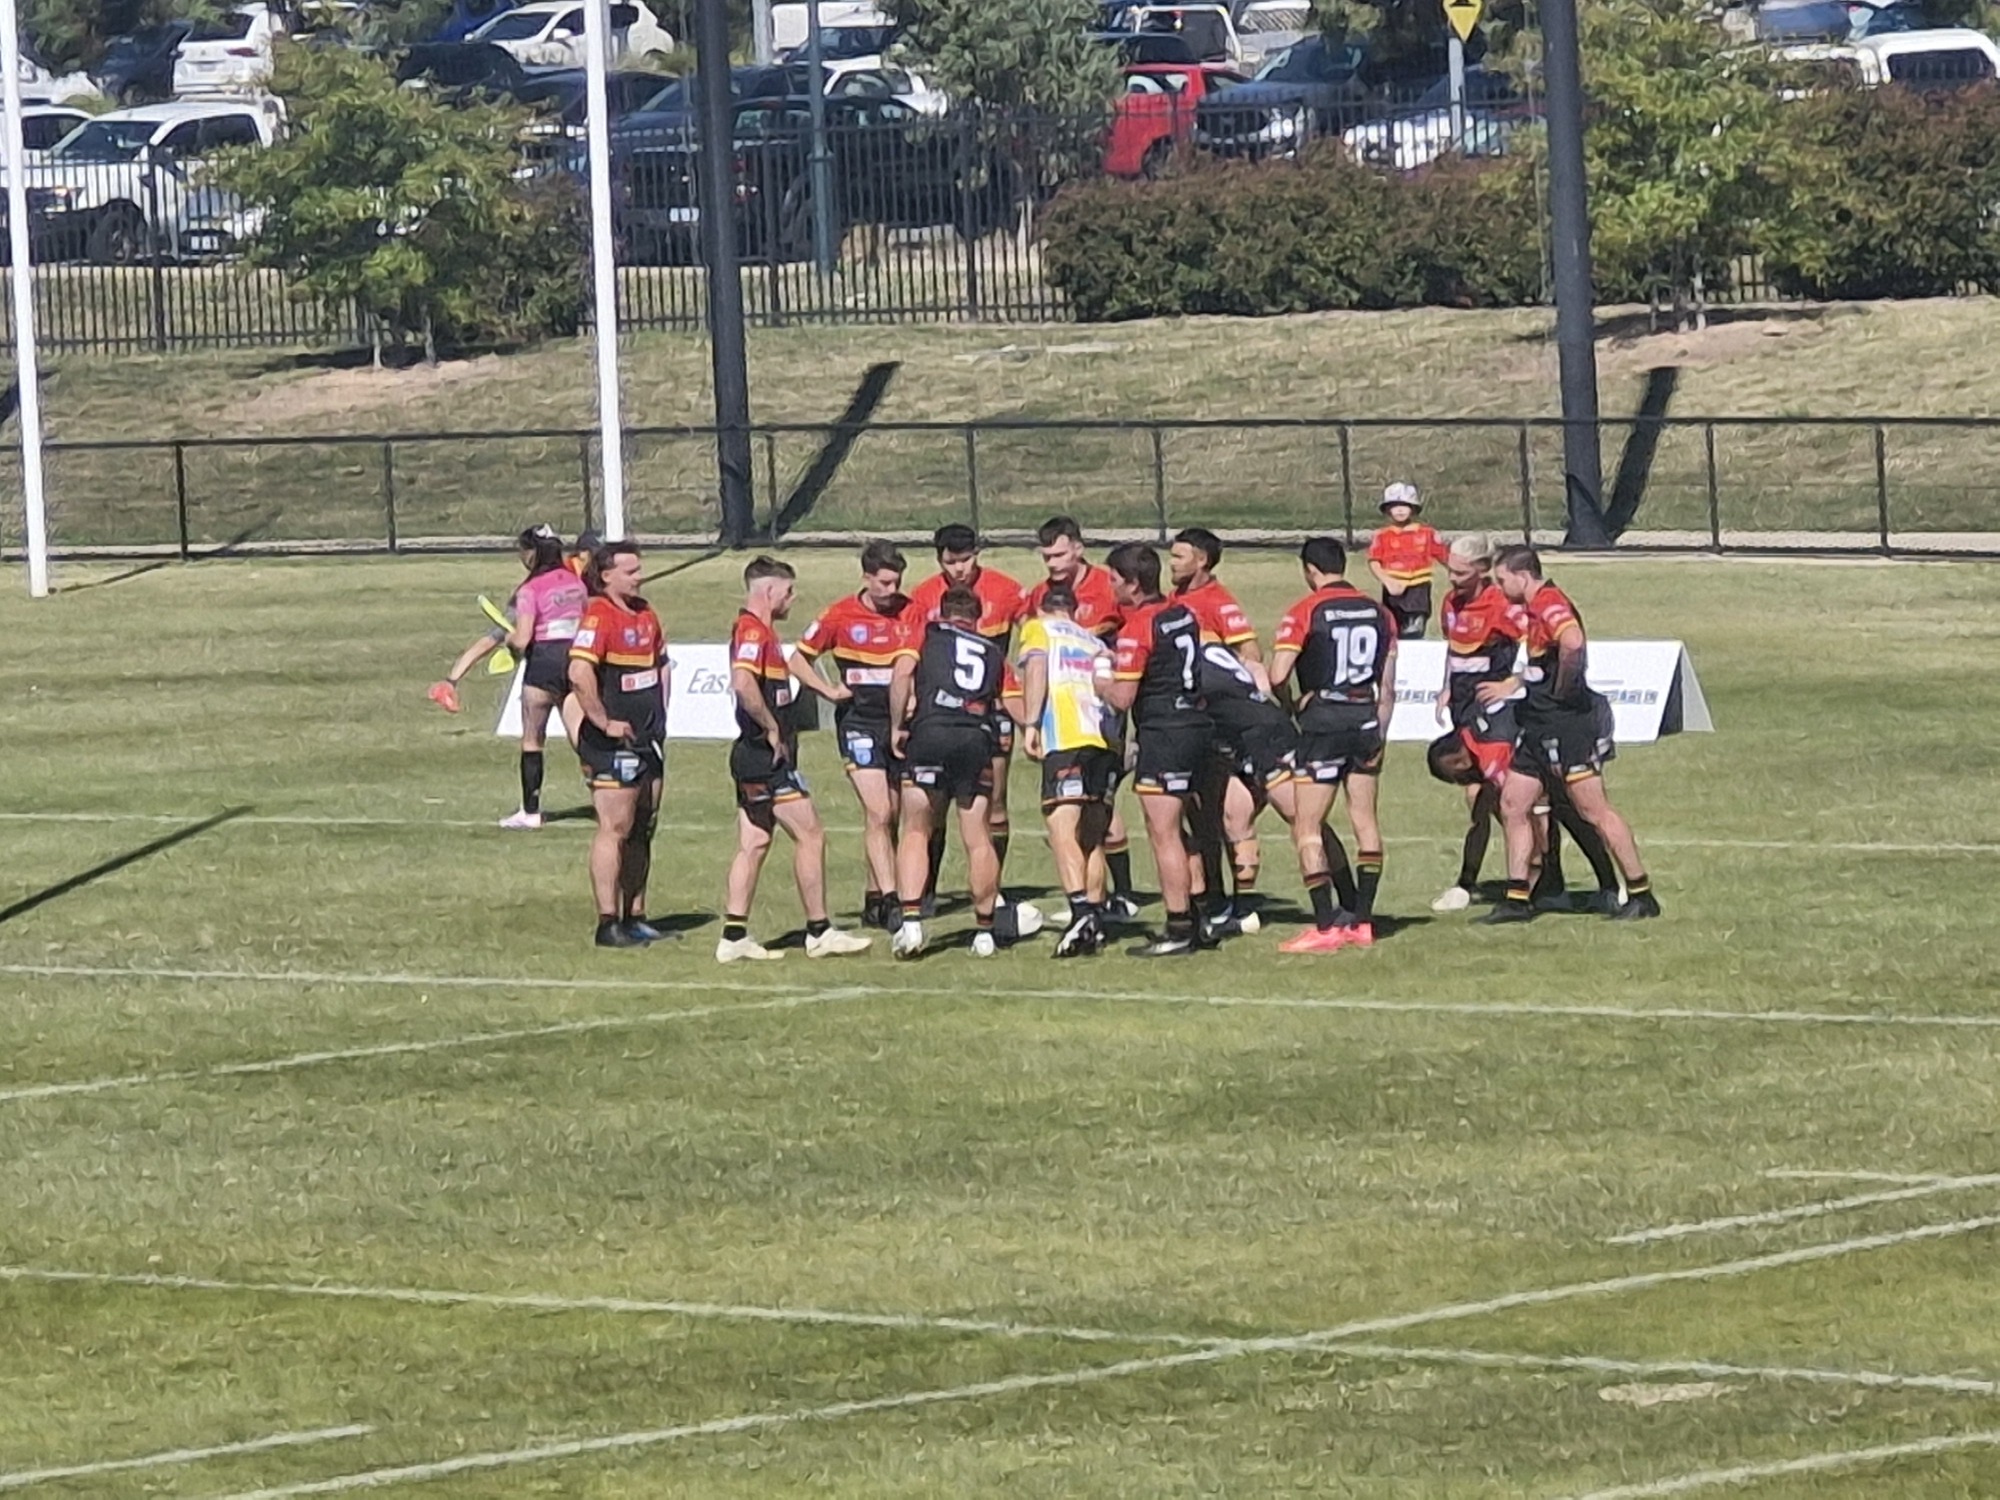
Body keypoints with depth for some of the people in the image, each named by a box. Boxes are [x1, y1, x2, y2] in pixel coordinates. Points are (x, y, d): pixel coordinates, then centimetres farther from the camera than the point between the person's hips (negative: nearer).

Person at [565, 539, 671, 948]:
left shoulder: (645, 615, 13)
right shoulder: (598, 616, -15)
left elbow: (662, 664, 28)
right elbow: (579, 673, -26)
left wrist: (660, 712, 16)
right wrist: (604, 722, -21)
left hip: (649, 741, 9)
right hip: (613, 743, -9)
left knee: (642, 830, 12)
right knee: (614, 829, -8)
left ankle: (635, 917, 20)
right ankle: (608, 924, -5)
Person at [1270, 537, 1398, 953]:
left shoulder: (1305, 613, -8)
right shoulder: (1379, 613, 8)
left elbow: (1277, 675, -13)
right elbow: (1387, 689, 11)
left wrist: (1296, 703, 6)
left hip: (1322, 719, -5)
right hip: (1366, 718, 5)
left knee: (1306, 828, -1)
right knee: (1365, 821, 13)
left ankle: (1325, 926, -8)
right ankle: (1362, 921, 15)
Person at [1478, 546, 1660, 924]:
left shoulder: (1550, 603, -16)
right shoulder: (1535, 608, 16)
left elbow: (1573, 644, -37)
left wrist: (1564, 690, -24)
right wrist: (1510, 685, 39)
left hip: (1569, 723, -11)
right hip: (1542, 727, 11)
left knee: (1594, 810, -6)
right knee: (1513, 805, 10)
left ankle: (1641, 895, -1)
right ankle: (1517, 899, 14)